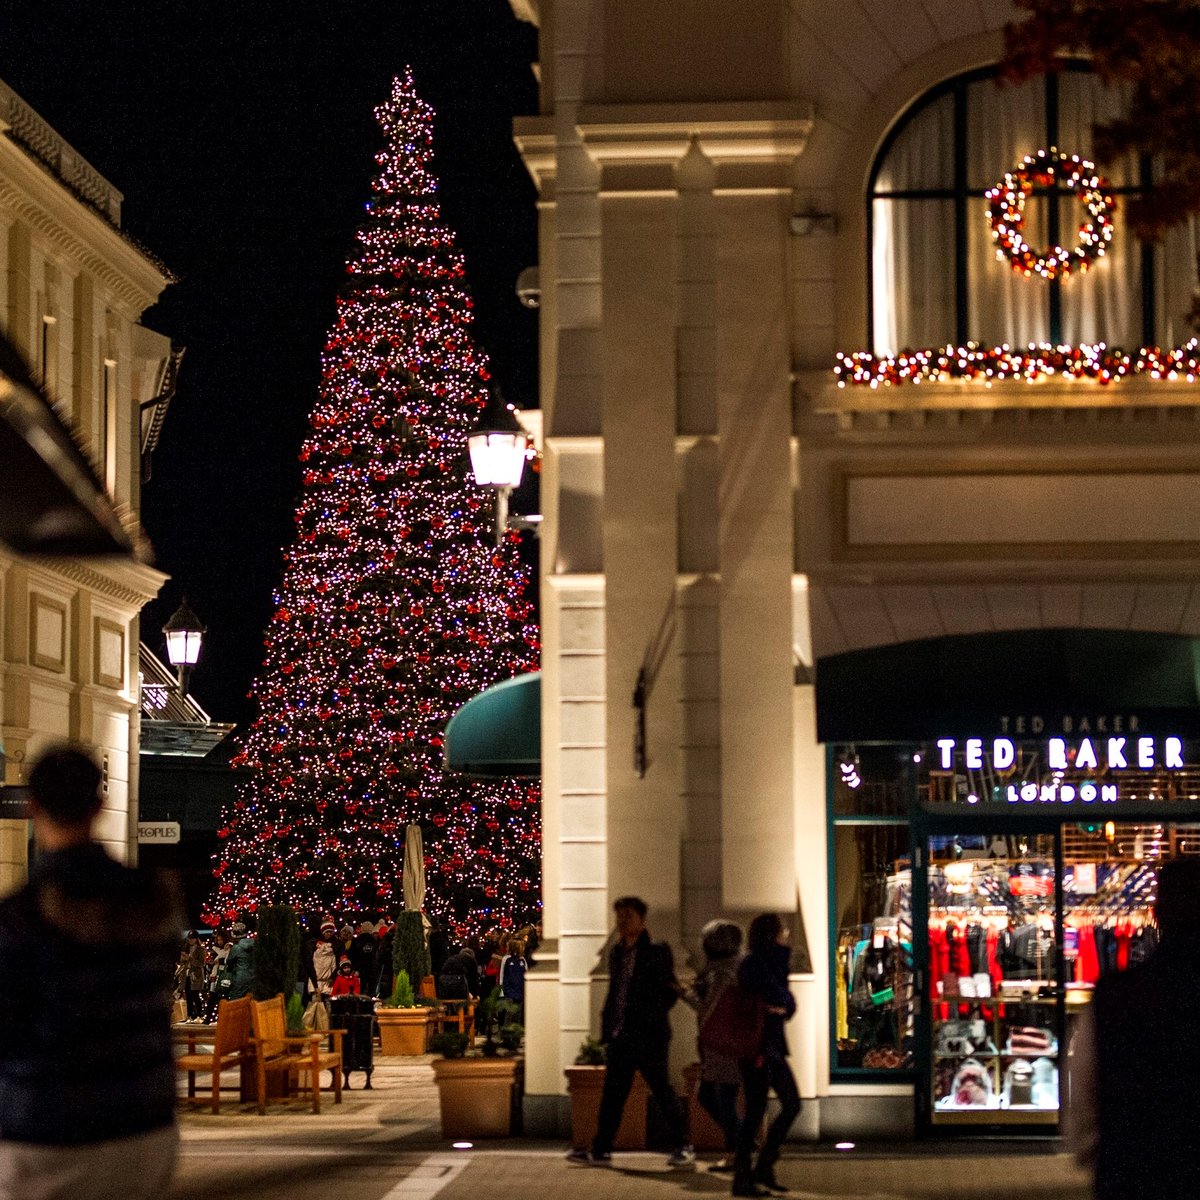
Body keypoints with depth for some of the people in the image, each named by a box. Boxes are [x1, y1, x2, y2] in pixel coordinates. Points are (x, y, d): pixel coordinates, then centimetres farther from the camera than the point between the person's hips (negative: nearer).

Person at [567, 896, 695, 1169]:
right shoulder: (616, 954, 15)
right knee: (612, 1093, 7)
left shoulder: (657, 953, -5)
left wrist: (651, 1016, -14)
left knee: (662, 1091, -2)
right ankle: (601, 1150, 11)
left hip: (648, 1036, -7)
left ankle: (683, 1148, 6)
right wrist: (607, 1029, 12)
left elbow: (669, 992, -6)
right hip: (621, 1036, 7)